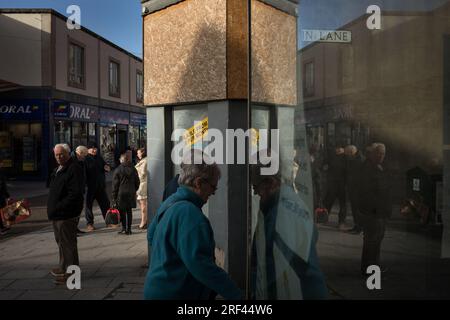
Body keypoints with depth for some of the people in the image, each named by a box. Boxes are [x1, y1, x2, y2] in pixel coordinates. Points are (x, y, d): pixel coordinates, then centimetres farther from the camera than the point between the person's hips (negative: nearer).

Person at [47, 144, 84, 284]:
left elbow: (75, 193, -23)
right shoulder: (58, 170, 16)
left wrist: (59, 207, -21)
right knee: (61, 241, 21)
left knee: (68, 243, -3)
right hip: (57, 214, 11)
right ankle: (64, 268, 36)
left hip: (67, 214, -11)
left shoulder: (74, 169, -16)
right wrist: (52, 208, 13)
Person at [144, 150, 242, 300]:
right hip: (173, 294, -10)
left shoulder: (169, 203, 5)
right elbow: (198, 263, -31)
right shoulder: (189, 213, -25)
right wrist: (235, 294, -28)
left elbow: (151, 236, 19)